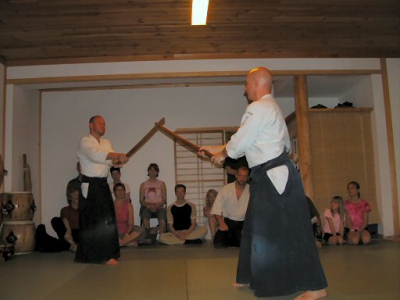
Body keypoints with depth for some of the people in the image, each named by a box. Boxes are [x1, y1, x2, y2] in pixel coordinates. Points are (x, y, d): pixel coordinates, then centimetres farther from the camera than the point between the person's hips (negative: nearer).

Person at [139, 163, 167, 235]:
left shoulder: (161, 184, 12)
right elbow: (141, 200, 6)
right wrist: (149, 206, -13)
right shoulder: (143, 185, 12)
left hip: (159, 207, 0)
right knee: (145, 217, -35)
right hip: (147, 207, 0)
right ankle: (147, 236, -25)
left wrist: (157, 206, -14)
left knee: (162, 217, -34)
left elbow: (164, 199, 5)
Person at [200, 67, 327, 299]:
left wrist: (222, 154, 6)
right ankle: (250, 277, 33)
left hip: (276, 176, -11)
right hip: (271, 176, 11)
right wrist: (217, 149, 25)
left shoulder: (260, 108, -13)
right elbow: (246, 142, 23)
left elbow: (240, 142, -12)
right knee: (257, 228, 18)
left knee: (290, 231, -6)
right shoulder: (268, 107, 20)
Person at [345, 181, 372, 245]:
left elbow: (365, 220, -1)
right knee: (355, 240, -33)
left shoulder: (364, 203, 5)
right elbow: (347, 219, -3)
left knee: (366, 239, -33)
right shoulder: (346, 204, 4)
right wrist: (352, 230, -19)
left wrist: (359, 231, -16)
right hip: (351, 229, -1)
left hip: (362, 228, 1)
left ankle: (360, 237, -1)